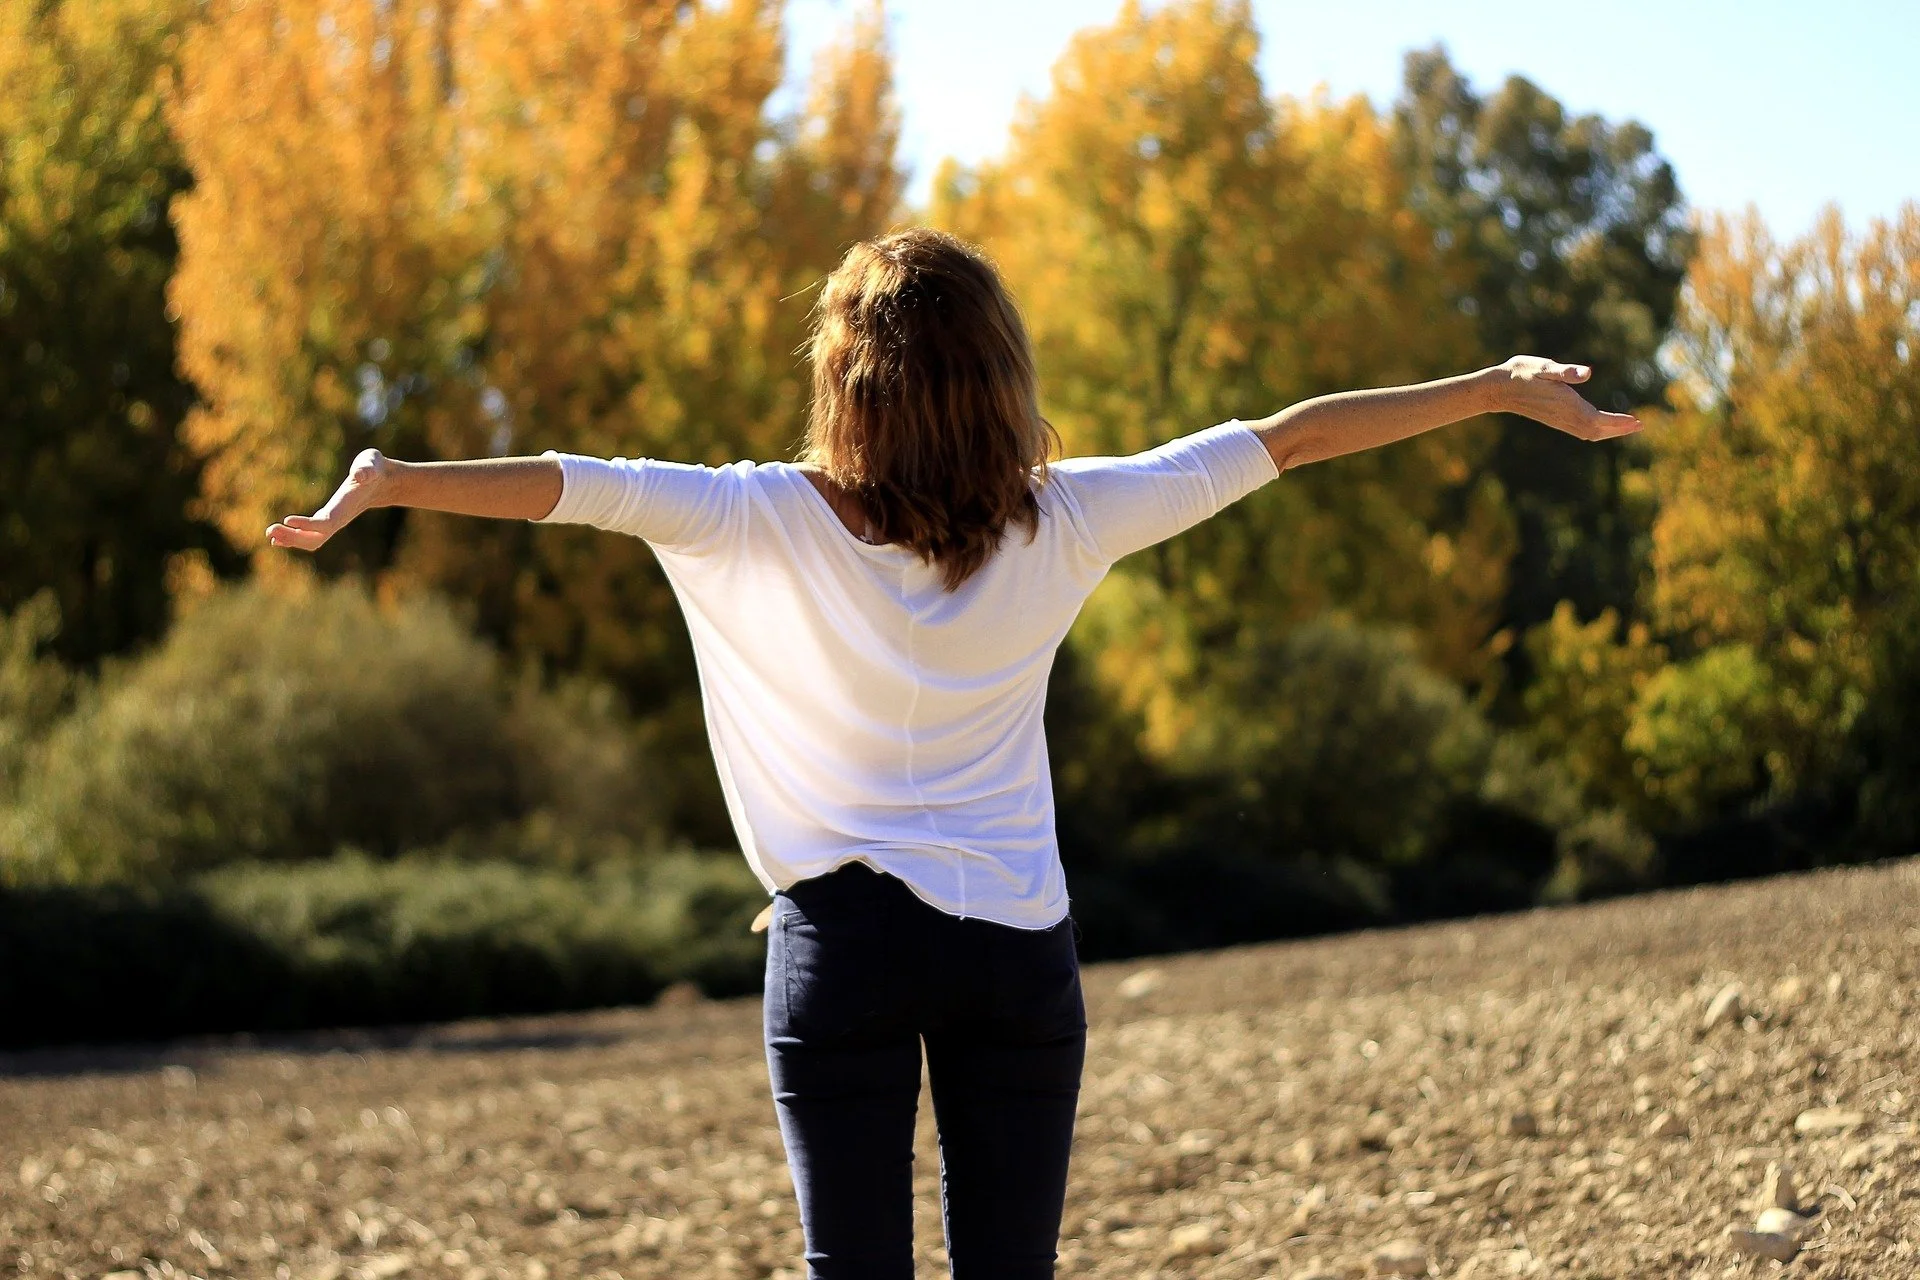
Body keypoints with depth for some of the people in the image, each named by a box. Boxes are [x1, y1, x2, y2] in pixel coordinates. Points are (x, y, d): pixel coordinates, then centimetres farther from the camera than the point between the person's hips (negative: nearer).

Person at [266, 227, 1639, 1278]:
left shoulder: (772, 524, -8)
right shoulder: (1061, 523, -3)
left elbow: (575, 486, -17)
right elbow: (1282, 440, 2)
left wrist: (388, 480, -15)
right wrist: (1503, 387, 8)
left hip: (844, 939, -1)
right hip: (1020, 946, 1)